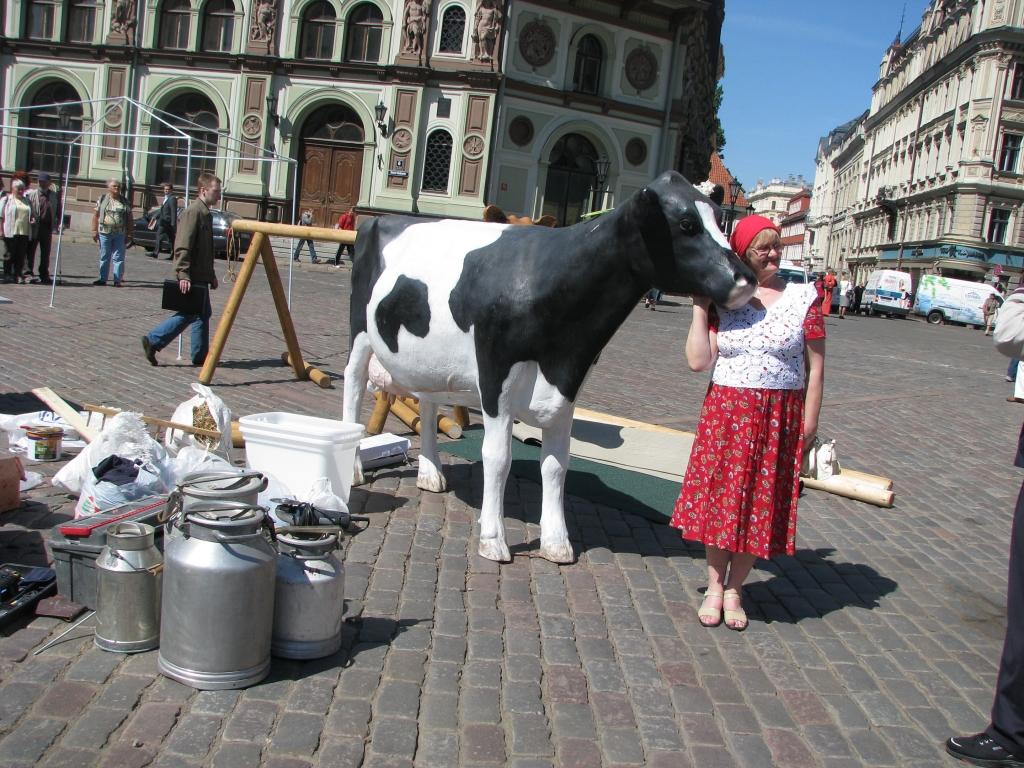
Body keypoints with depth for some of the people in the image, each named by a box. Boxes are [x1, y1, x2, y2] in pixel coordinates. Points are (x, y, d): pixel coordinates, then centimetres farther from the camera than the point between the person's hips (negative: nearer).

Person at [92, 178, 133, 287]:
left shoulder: (124, 202, 8)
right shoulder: (102, 199, 6)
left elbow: (130, 219, 6)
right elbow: (95, 216, 5)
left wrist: (129, 234, -1)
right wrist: (94, 231, -1)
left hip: (120, 234, 0)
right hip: (104, 233, 0)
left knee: (118, 258, 0)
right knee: (104, 257, 7)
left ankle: (117, 280, 3)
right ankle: (102, 279, 13)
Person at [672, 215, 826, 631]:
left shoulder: (803, 297, -2)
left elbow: (816, 366, -2)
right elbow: (699, 361, -7)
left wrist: (809, 424, -6)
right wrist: (699, 308, -8)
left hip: (779, 419, 0)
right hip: (725, 413, 1)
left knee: (760, 506, 7)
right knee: (718, 498, 8)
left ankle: (734, 590, 23)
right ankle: (714, 586, 25)